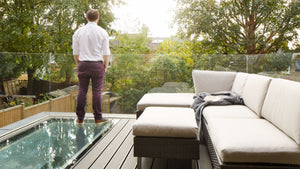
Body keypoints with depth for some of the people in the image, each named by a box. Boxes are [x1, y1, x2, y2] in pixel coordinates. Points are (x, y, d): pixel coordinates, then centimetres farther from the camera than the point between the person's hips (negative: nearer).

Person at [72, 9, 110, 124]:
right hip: (97, 64, -2)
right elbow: (106, 53, -2)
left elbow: (75, 52, 8)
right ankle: (98, 117, 5)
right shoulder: (102, 32, -1)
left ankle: (80, 118, 10)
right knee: (97, 91, 1)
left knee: (82, 91, 5)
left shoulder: (78, 32, 6)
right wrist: (106, 66, 7)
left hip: (83, 64, 2)